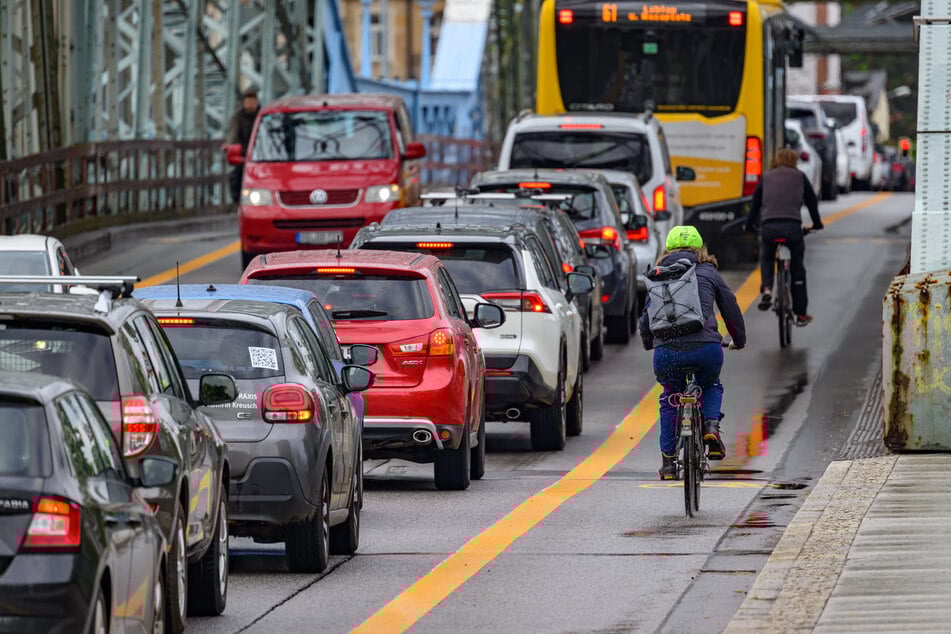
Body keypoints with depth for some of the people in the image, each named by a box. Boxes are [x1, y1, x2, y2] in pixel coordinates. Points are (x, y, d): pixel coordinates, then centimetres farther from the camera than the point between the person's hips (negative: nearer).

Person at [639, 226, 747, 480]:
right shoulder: (708, 273, 16)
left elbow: (647, 315, 25)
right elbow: (731, 308, 20)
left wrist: (647, 342, 45)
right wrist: (739, 341, 36)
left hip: (666, 350, 1)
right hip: (706, 347, -1)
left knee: (669, 398, 24)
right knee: (711, 386, 30)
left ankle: (668, 460, 19)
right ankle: (711, 426, 3)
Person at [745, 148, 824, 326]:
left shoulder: (766, 178, 18)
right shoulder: (800, 177, 15)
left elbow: (755, 202, 22)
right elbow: (812, 201, 24)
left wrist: (749, 225, 37)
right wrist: (817, 223, 40)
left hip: (768, 226, 1)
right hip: (792, 227, -1)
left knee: (766, 259, 28)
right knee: (797, 269, 14)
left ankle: (766, 289, -1)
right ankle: (801, 314, 16)